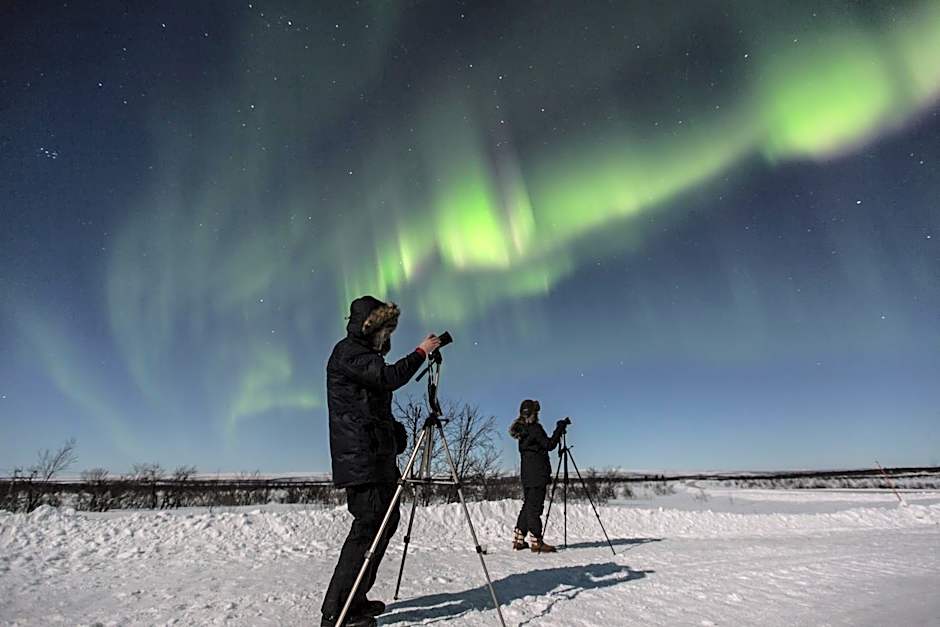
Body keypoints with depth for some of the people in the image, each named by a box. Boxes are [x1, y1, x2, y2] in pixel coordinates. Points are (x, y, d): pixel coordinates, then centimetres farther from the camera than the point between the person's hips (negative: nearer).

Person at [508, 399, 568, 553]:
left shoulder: (522, 429, 15)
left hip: (527, 474, 9)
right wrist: (559, 429, -11)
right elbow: (549, 445, -15)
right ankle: (537, 542, -1)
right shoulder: (534, 428, -12)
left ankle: (518, 540, 16)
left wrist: (559, 430, 17)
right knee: (534, 507, -5)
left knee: (528, 505, 13)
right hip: (537, 474, -9)